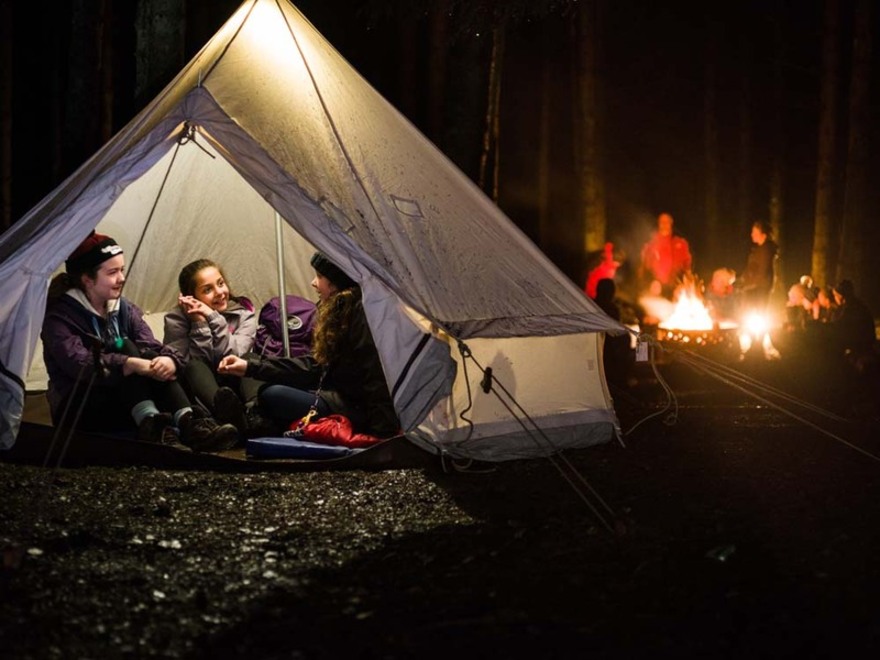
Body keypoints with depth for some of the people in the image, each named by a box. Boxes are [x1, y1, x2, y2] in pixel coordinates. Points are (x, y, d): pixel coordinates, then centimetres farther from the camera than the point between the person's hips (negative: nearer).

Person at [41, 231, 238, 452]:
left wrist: (169, 359, -29)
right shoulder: (60, 317, -11)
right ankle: (150, 422, -49)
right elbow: (79, 363, -28)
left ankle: (188, 423, -43)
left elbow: (153, 346, -3)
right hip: (78, 408, -5)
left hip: (122, 405, 5)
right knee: (125, 348, -26)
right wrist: (132, 365, -40)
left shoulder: (125, 309, 9)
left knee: (153, 360, -23)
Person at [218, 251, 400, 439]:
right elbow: (313, 365, 13)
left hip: (356, 409, -10)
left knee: (273, 396, -15)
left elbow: (376, 380, -23)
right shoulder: (338, 310, 11)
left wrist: (382, 431, -27)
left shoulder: (363, 313, -18)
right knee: (269, 388, 9)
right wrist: (250, 366, 9)